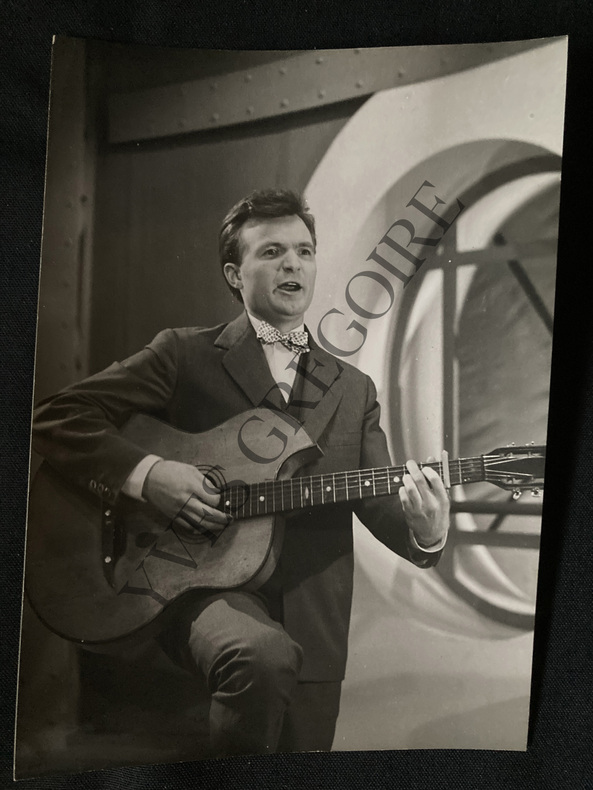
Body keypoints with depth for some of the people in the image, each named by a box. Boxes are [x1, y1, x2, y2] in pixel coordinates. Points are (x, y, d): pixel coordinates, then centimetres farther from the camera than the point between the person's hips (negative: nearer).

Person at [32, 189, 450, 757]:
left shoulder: (354, 390, 11)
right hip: (200, 586, -4)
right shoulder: (184, 355, 0)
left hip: (311, 624, 5)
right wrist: (145, 473, -18)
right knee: (264, 654, -33)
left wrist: (425, 532, -15)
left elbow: (379, 504, 7)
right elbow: (57, 417, -3)